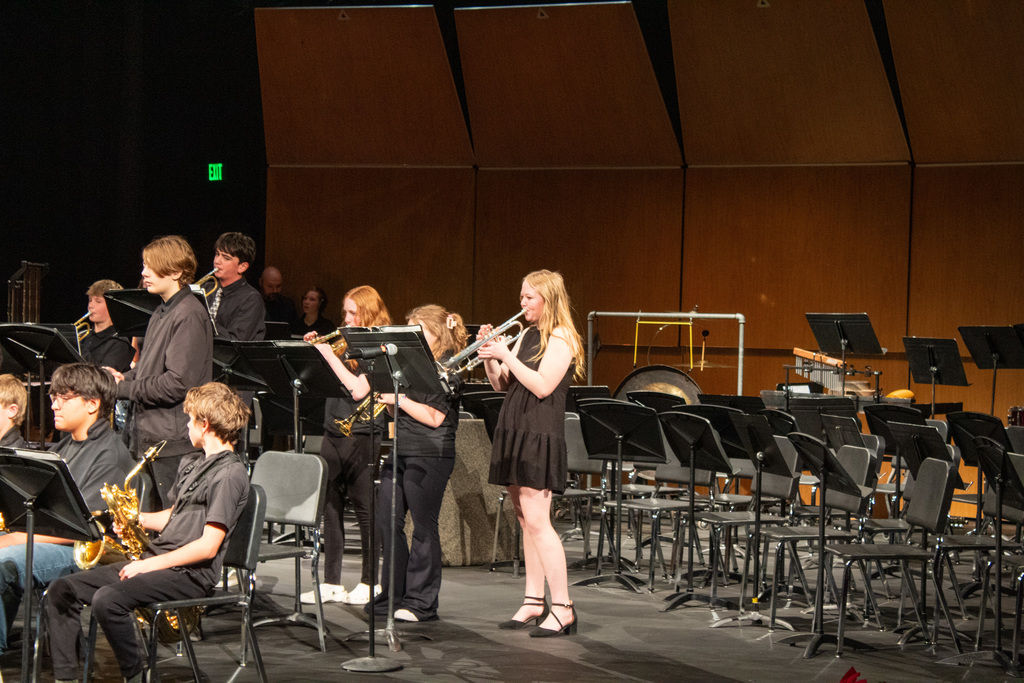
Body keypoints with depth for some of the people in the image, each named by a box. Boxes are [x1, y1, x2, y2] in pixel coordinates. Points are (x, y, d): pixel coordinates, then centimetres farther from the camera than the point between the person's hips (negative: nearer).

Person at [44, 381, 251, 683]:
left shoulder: (230, 473, -11)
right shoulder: (193, 465, 19)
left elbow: (208, 546, -17)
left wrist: (149, 564, -15)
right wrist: (138, 519, 8)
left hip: (189, 573, -9)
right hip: (154, 560, 9)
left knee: (107, 599, -32)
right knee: (61, 591, -2)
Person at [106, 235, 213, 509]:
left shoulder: (189, 316, -15)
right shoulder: (161, 312, 16)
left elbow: (177, 383, -21)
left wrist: (124, 389, -14)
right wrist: (125, 377, 5)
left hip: (174, 439, -10)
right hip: (150, 435, 10)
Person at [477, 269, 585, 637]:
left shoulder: (561, 339, -9)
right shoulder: (526, 335, 16)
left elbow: (542, 386, -20)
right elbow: (501, 384, 16)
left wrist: (506, 355, -18)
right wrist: (488, 355, -1)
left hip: (540, 436, -9)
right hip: (514, 432, 9)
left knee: (536, 519, -13)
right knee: (526, 520, 10)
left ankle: (562, 608, -12)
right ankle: (534, 602, 16)